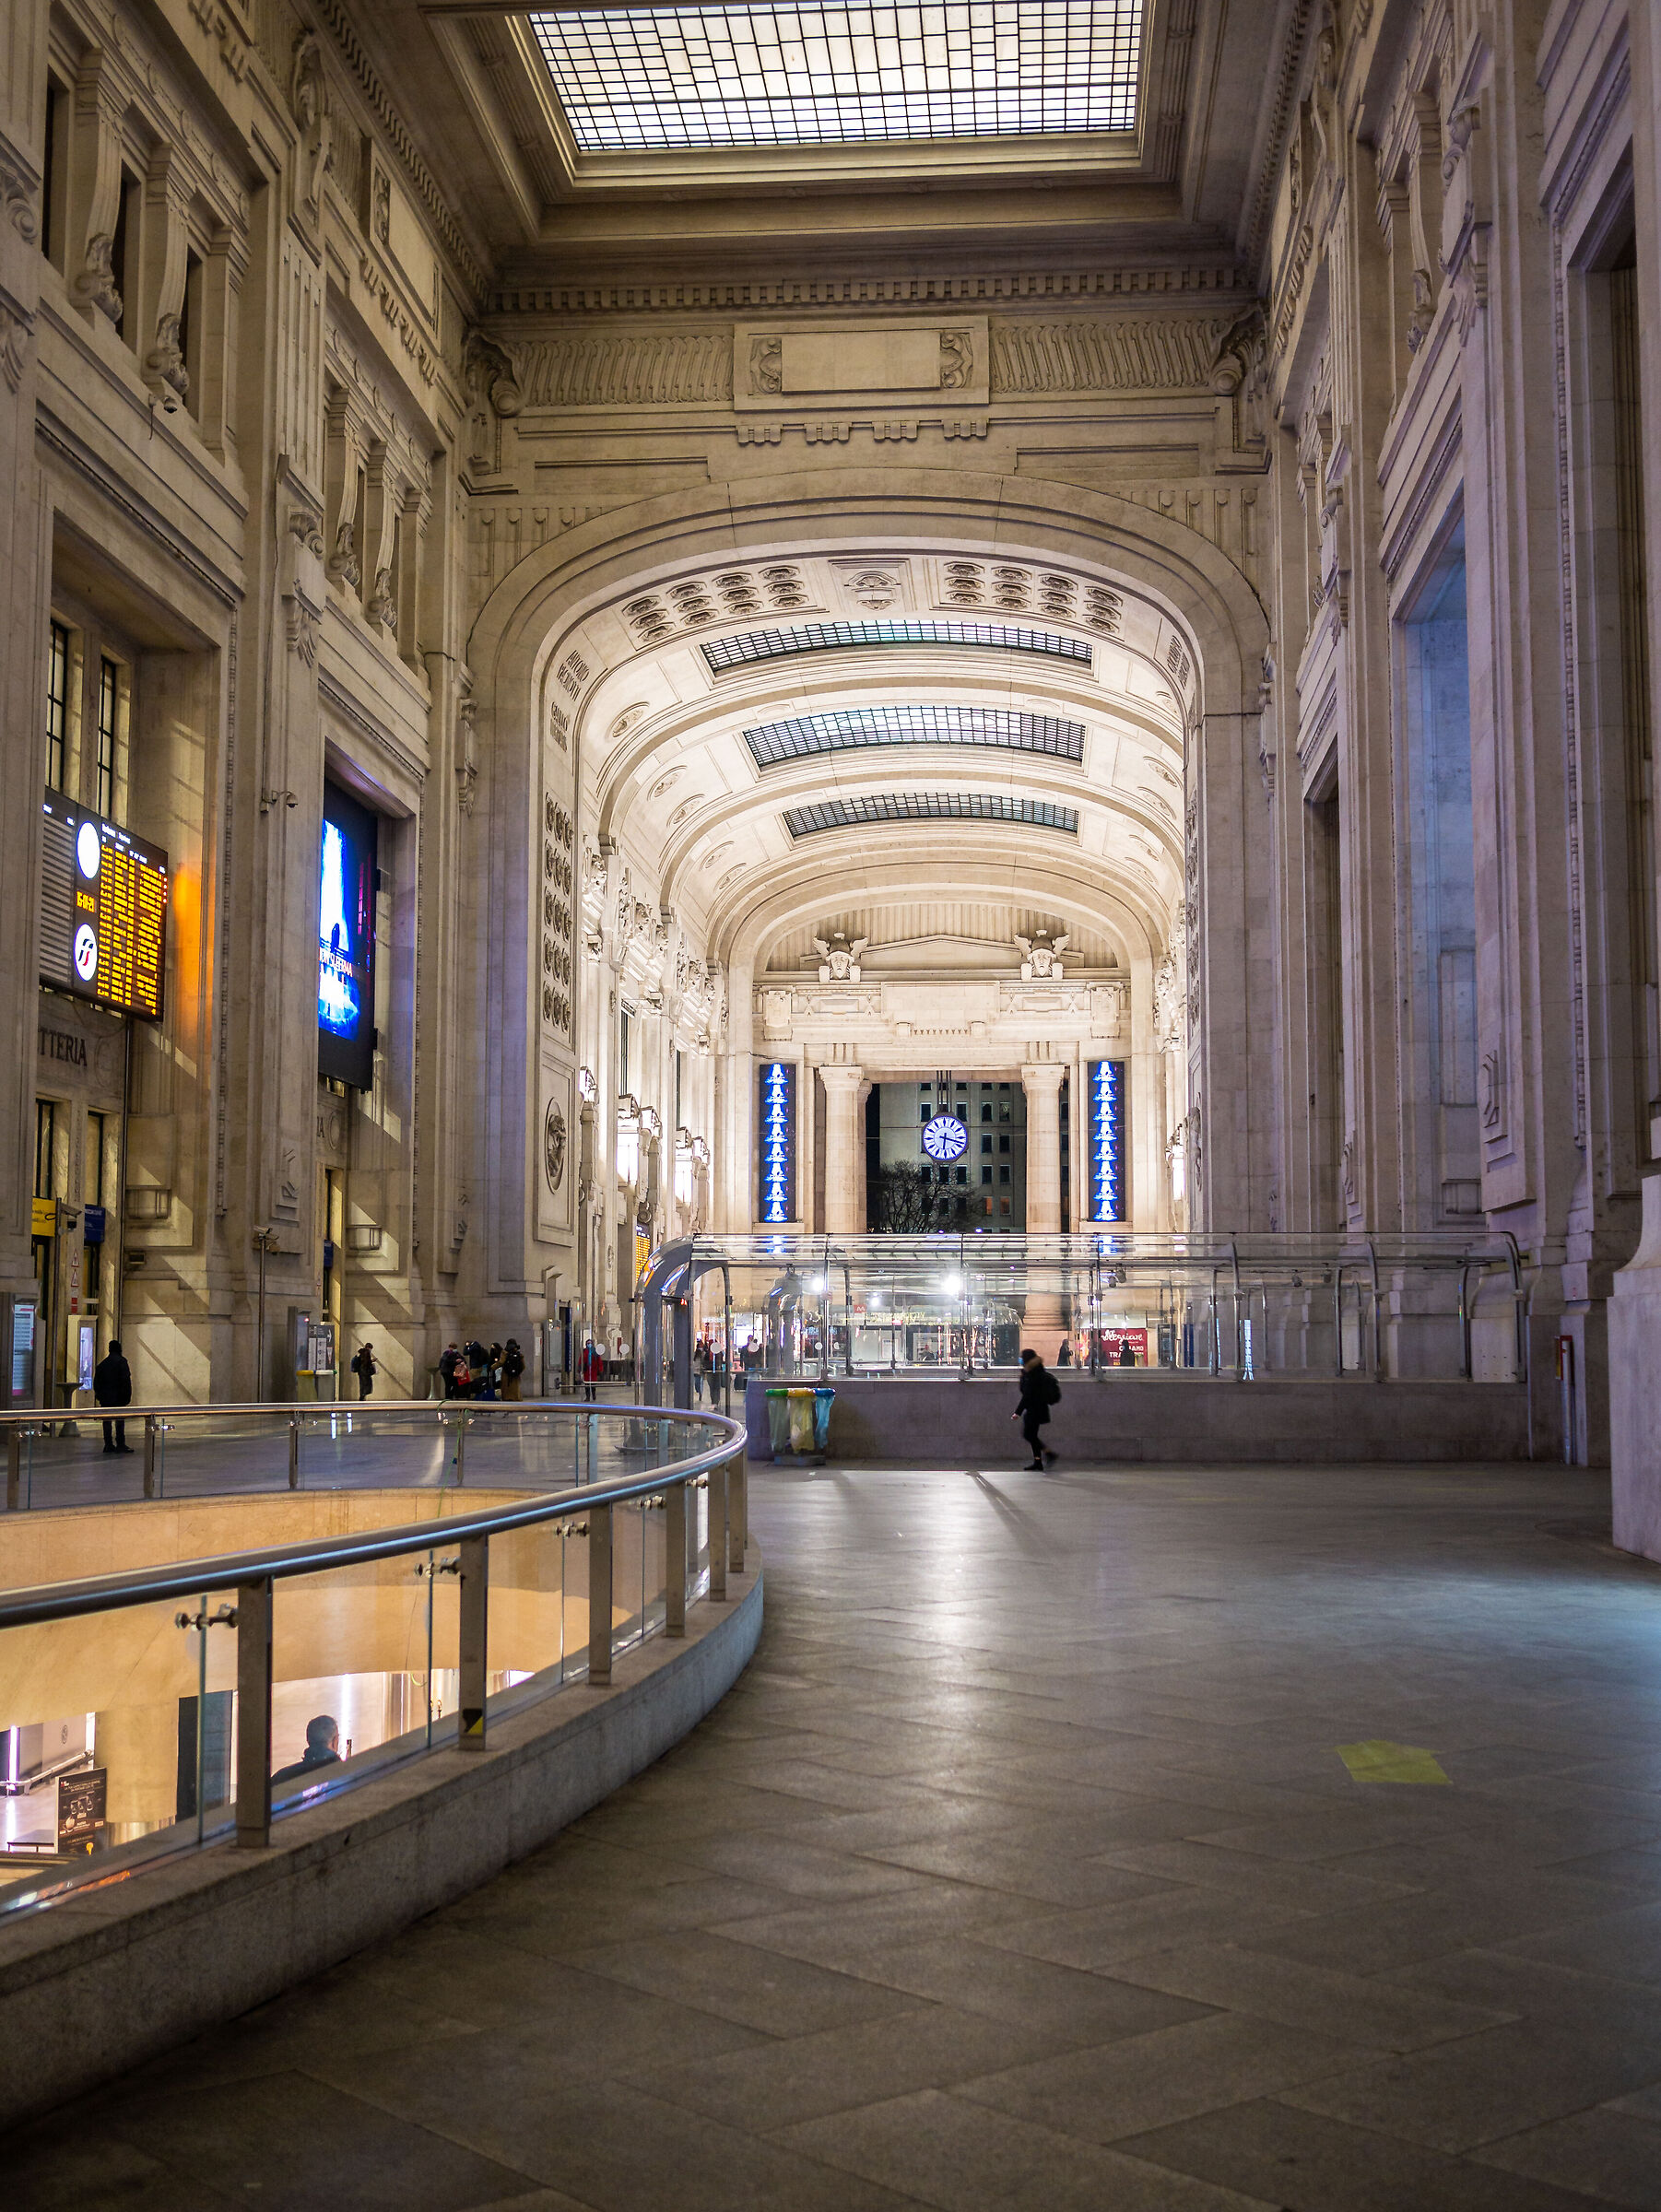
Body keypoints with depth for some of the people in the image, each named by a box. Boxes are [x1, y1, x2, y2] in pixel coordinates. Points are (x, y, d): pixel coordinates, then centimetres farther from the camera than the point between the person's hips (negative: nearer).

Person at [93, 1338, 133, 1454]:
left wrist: (99, 1394, 16)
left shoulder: (102, 1364, 12)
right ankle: (120, 1444, -7)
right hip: (118, 1398, -5)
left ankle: (108, 1444, 7)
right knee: (120, 1421, -4)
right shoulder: (121, 1362, -6)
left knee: (107, 1421, 8)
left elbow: (96, 1381, 13)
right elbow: (126, 1380, -13)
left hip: (105, 1398, 5)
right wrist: (127, 1396, -10)